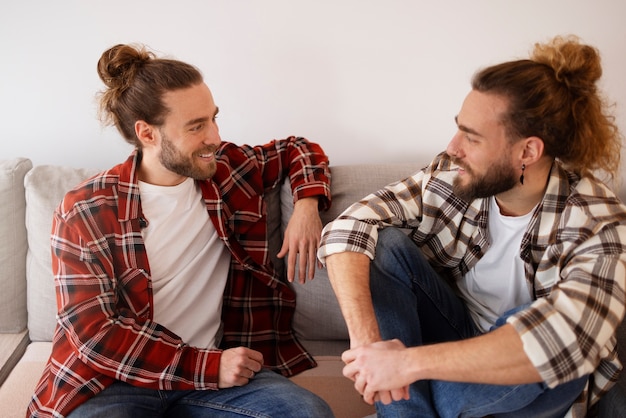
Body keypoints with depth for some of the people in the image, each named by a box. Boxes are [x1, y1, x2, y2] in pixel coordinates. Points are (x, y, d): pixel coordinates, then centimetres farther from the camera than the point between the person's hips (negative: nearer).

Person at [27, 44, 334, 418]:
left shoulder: (231, 168, 2)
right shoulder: (86, 211, -8)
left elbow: (298, 150, 20)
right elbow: (94, 331, -11)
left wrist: (306, 204, -2)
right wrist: (206, 367, -17)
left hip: (216, 362, 3)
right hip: (117, 380, -2)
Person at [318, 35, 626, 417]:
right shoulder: (449, 178, -15)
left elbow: (563, 340, -42)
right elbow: (349, 228, -22)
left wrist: (410, 363, -45)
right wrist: (366, 338, -37)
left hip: (528, 386, -2)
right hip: (456, 333, 3)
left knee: (535, 328, -37)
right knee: (385, 244, -19)